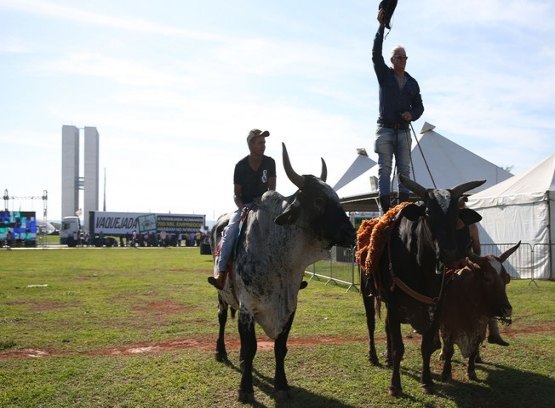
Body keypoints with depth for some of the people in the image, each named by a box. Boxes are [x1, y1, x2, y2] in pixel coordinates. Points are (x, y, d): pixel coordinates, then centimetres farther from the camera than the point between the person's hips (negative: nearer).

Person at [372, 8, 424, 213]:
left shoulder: (412, 83, 14)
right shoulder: (384, 75, 6)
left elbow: (419, 106, 15)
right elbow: (376, 54, -6)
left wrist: (412, 115, -9)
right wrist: (381, 26, -11)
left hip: (403, 131, 3)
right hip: (385, 129, -3)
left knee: (404, 169, -1)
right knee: (384, 169, -6)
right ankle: (385, 209, -8)